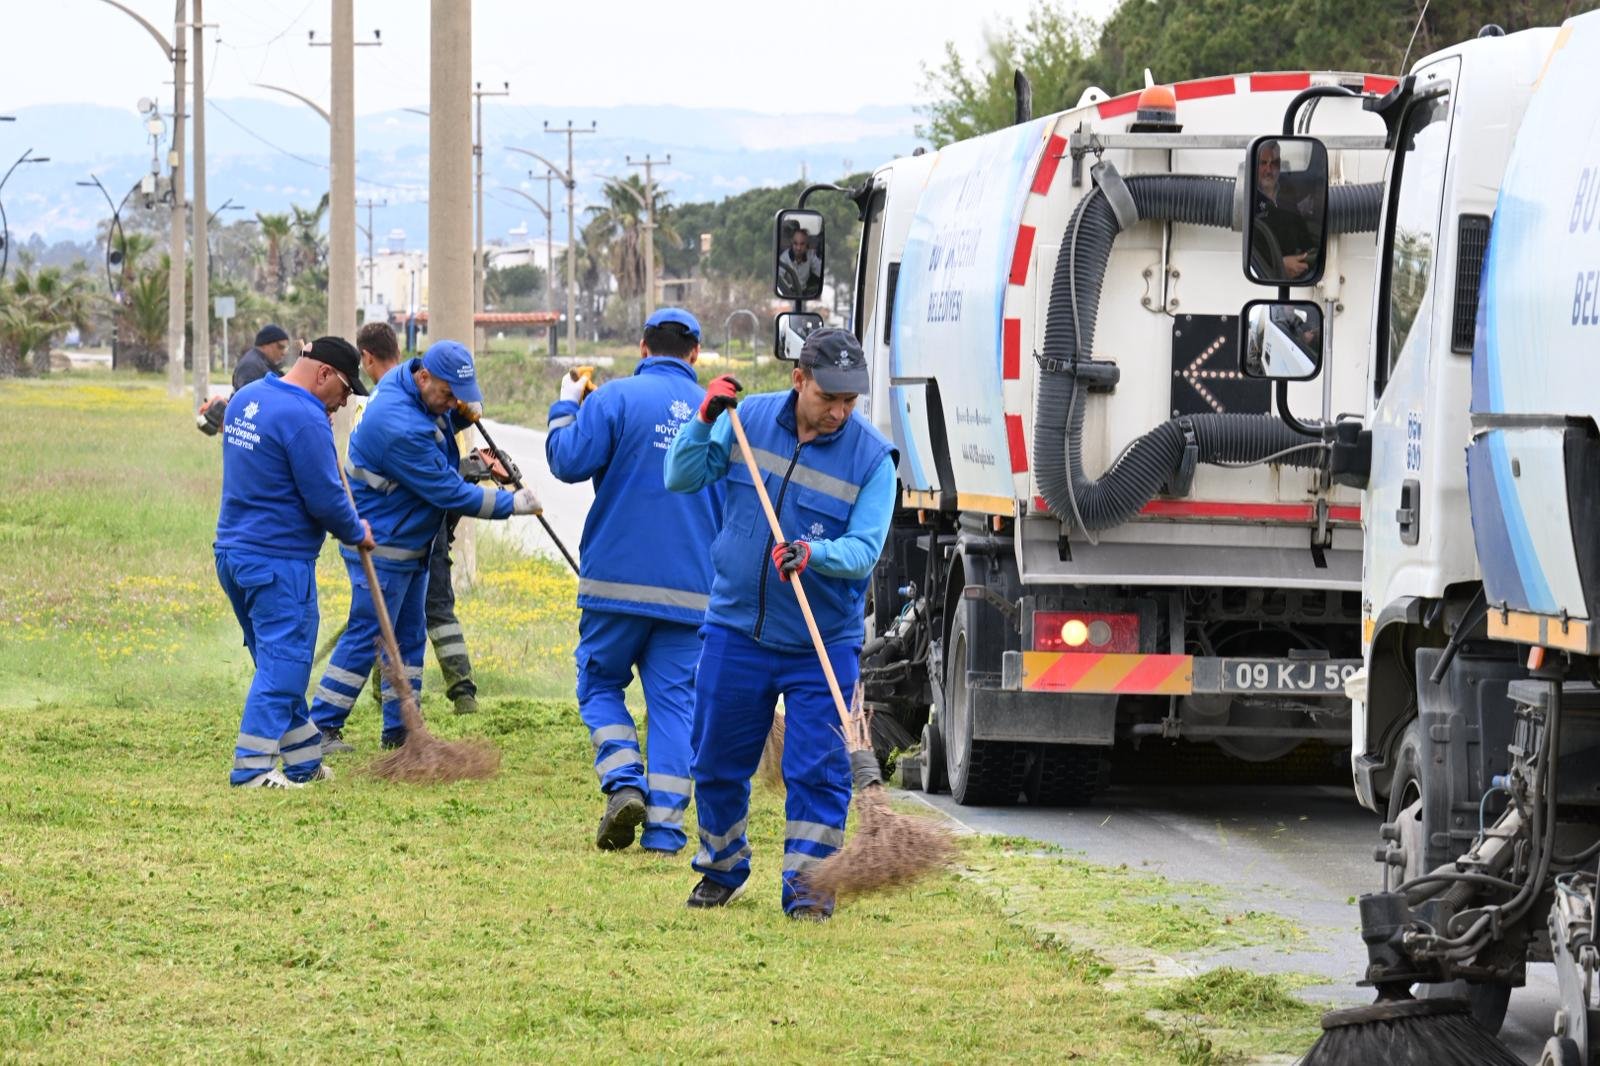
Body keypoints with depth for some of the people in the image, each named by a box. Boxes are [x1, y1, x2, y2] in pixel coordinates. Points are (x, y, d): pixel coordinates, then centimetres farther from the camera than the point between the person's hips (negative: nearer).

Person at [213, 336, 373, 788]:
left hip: (232, 551, 9)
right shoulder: (305, 417, -17)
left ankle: (303, 759, 22)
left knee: (280, 660, 16)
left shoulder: (245, 398, 12)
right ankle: (252, 767, -10)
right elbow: (325, 498, -16)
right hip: (279, 561, -9)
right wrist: (357, 533, 2)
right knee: (283, 661, -6)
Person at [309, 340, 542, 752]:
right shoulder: (401, 428, -31)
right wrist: (511, 504, -14)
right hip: (381, 544, -10)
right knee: (366, 635, -7)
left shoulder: (407, 380, -2)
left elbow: (445, 421, 21)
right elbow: (449, 493, -24)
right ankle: (321, 728, -2)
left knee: (410, 636, 13)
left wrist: (461, 415, -4)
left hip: (411, 543, 10)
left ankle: (399, 729, 19)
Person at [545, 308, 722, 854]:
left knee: (600, 684, 12)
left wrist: (564, 409, 7)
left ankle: (624, 783, -11)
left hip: (619, 581, -3)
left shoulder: (616, 398, -4)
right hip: (692, 587, 3)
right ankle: (664, 824, -1)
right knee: (674, 701, 5)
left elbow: (569, 462, -10)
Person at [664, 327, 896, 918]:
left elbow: (863, 550, -17)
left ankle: (806, 881, 6)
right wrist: (706, 420, -15)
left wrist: (814, 553, -36)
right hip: (736, 628, 3)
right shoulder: (750, 419, -1)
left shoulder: (872, 457, -10)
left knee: (817, 767, -5)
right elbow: (682, 477, 1)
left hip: (822, 643, -3)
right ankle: (722, 866, 33)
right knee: (718, 760, 12)